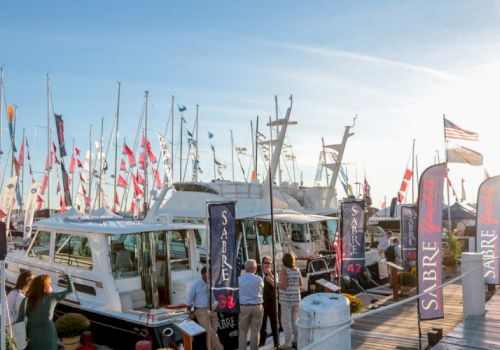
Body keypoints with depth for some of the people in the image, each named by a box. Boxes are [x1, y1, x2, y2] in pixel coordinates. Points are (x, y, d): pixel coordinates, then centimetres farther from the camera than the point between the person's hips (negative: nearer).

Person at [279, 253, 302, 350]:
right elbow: (300, 284, 13)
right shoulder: (297, 271, 4)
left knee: (286, 321, -1)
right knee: (294, 319, 18)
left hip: (287, 299, -7)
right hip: (296, 298, 7)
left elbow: (283, 287, -23)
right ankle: (296, 339, 24)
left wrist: (280, 284, -5)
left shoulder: (284, 272, -16)